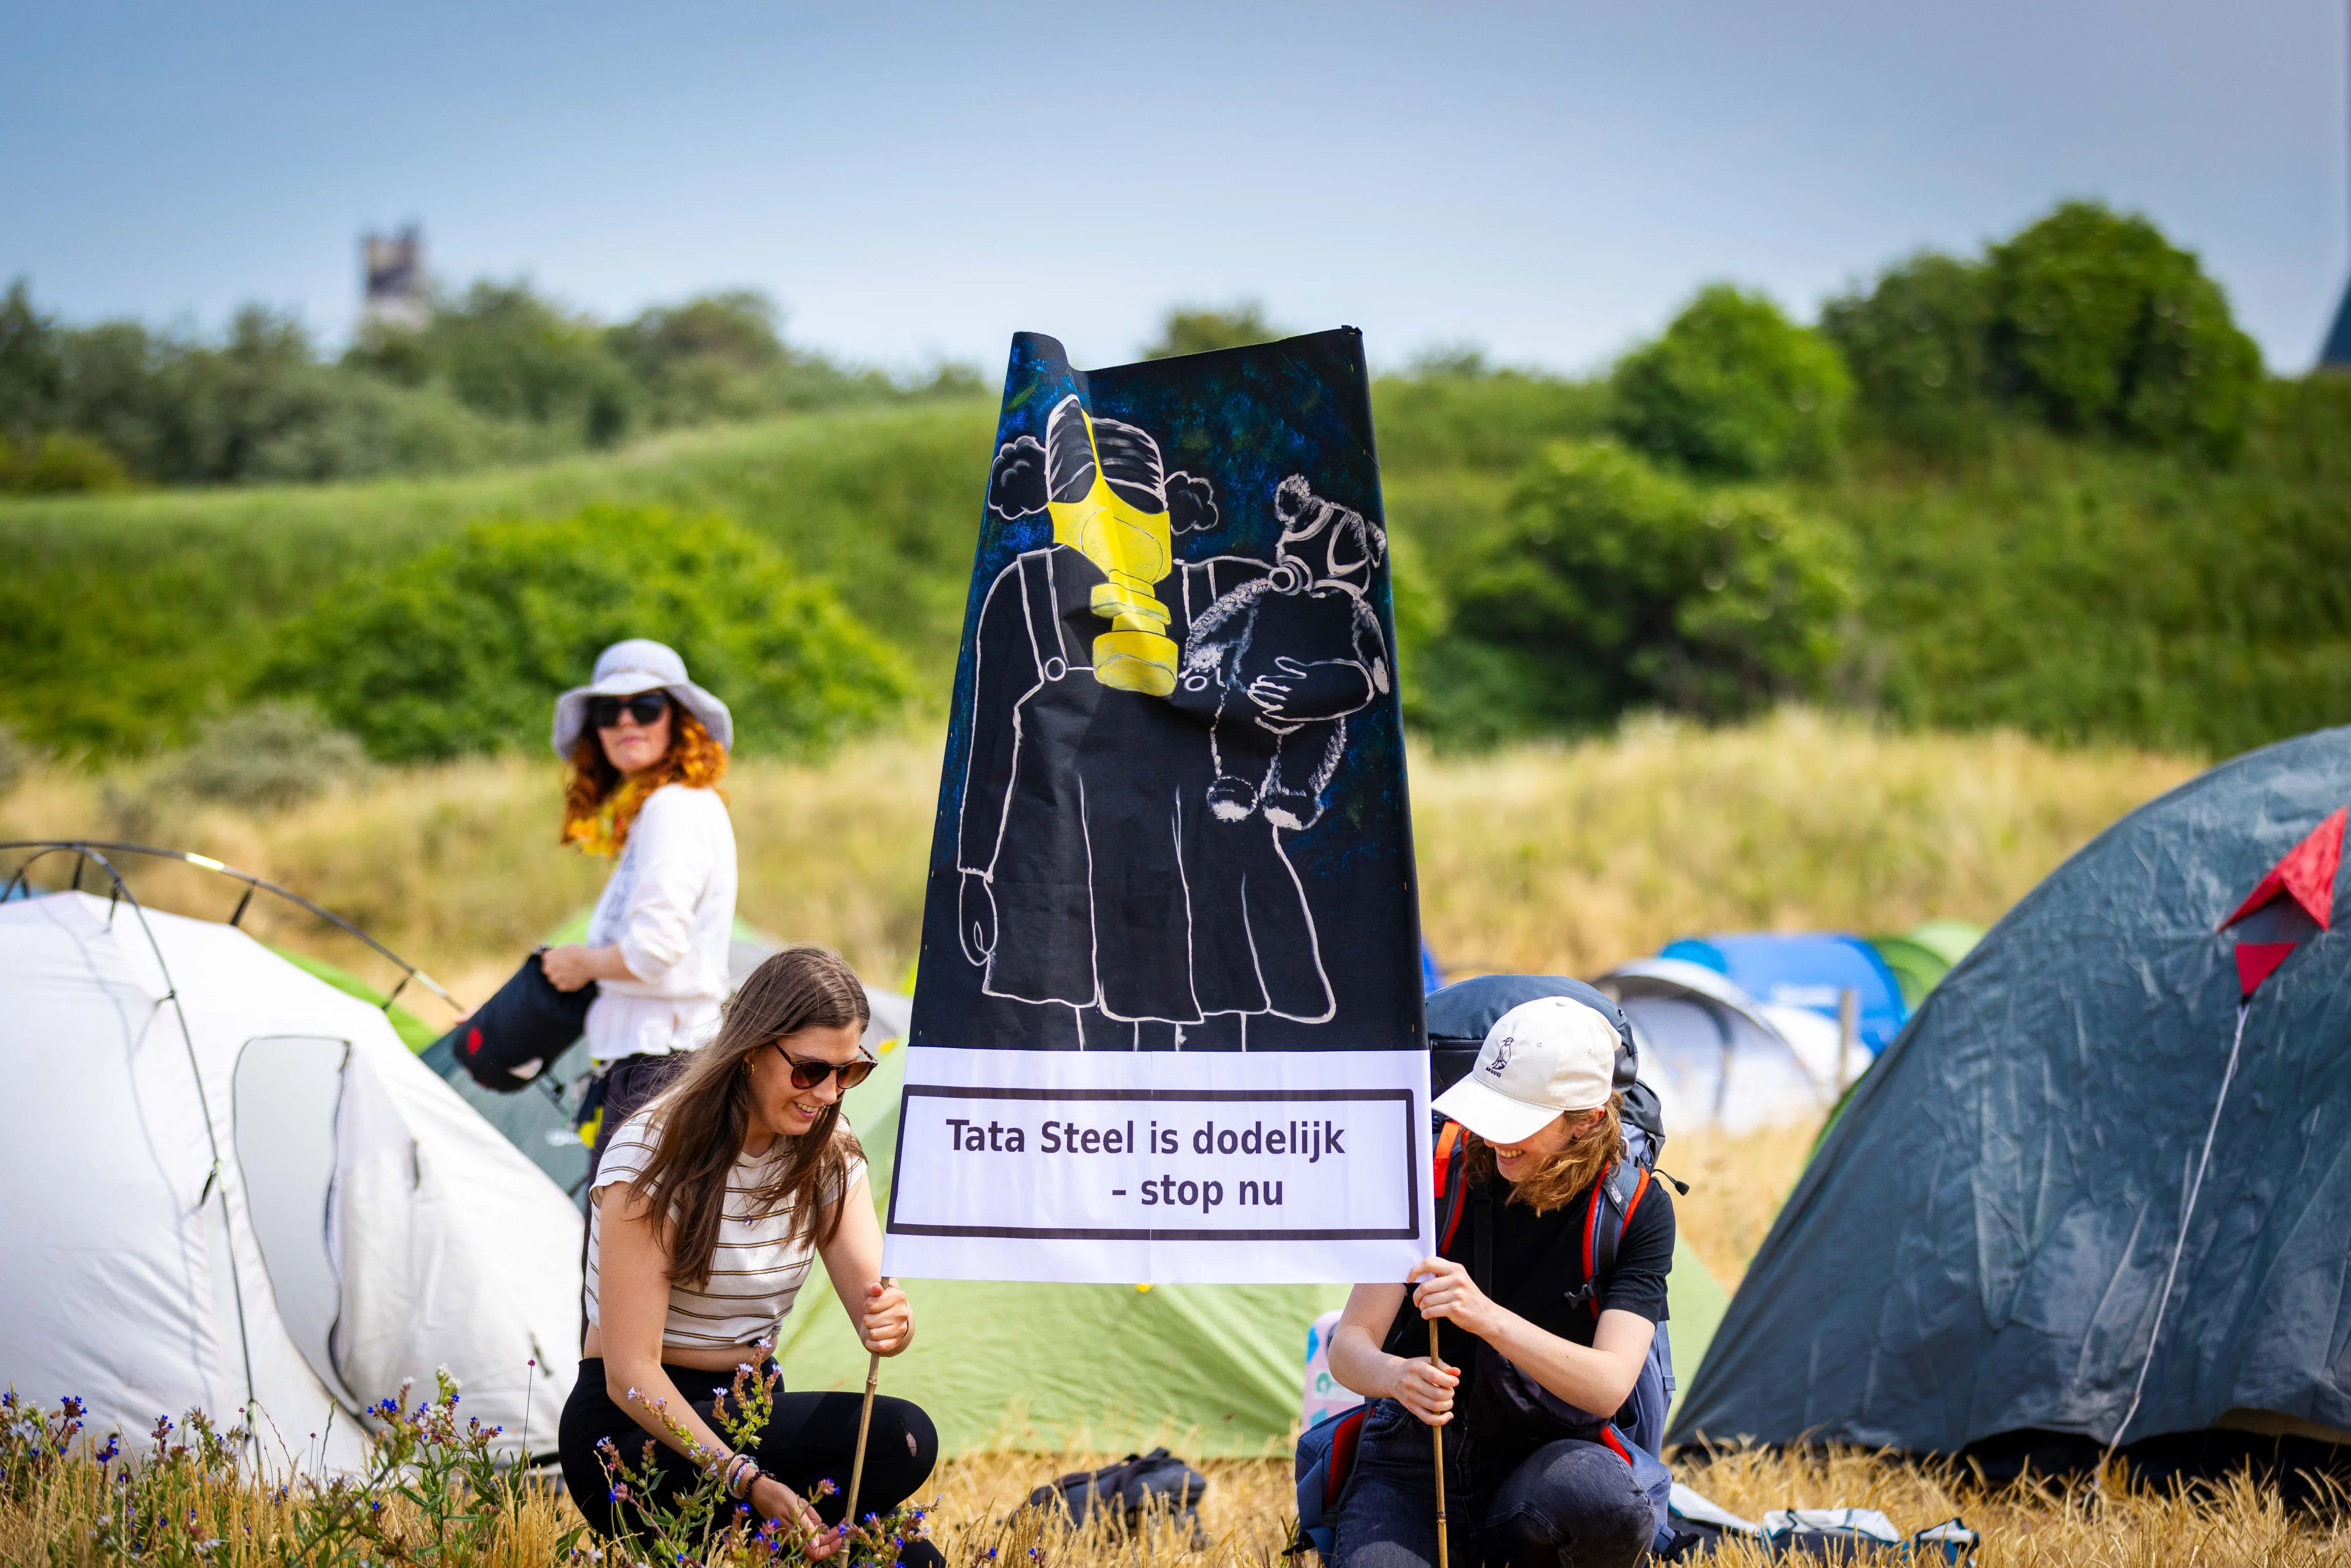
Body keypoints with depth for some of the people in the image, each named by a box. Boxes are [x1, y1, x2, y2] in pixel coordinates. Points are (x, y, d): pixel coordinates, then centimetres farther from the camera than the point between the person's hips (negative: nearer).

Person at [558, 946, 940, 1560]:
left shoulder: (828, 1151, 3)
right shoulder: (655, 1154, -17)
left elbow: (871, 1296, -5)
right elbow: (631, 1373, -21)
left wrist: (889, 1322, -32)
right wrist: (746, 1480, -36)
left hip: (752, 1410, 6)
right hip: (634, 1432, -6)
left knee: (915, 1559, -22)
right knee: (900, 1440, -28)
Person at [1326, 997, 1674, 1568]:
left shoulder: (1639, 1211, -9)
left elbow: (1609, 1386, -21)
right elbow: (1348, 1348, -6)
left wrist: (1487, 1316, -37)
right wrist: (1394, 1376, -32)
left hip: (1546, 1452, 0)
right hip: (1414, 1461, 0)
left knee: (1605, 1501, -36)